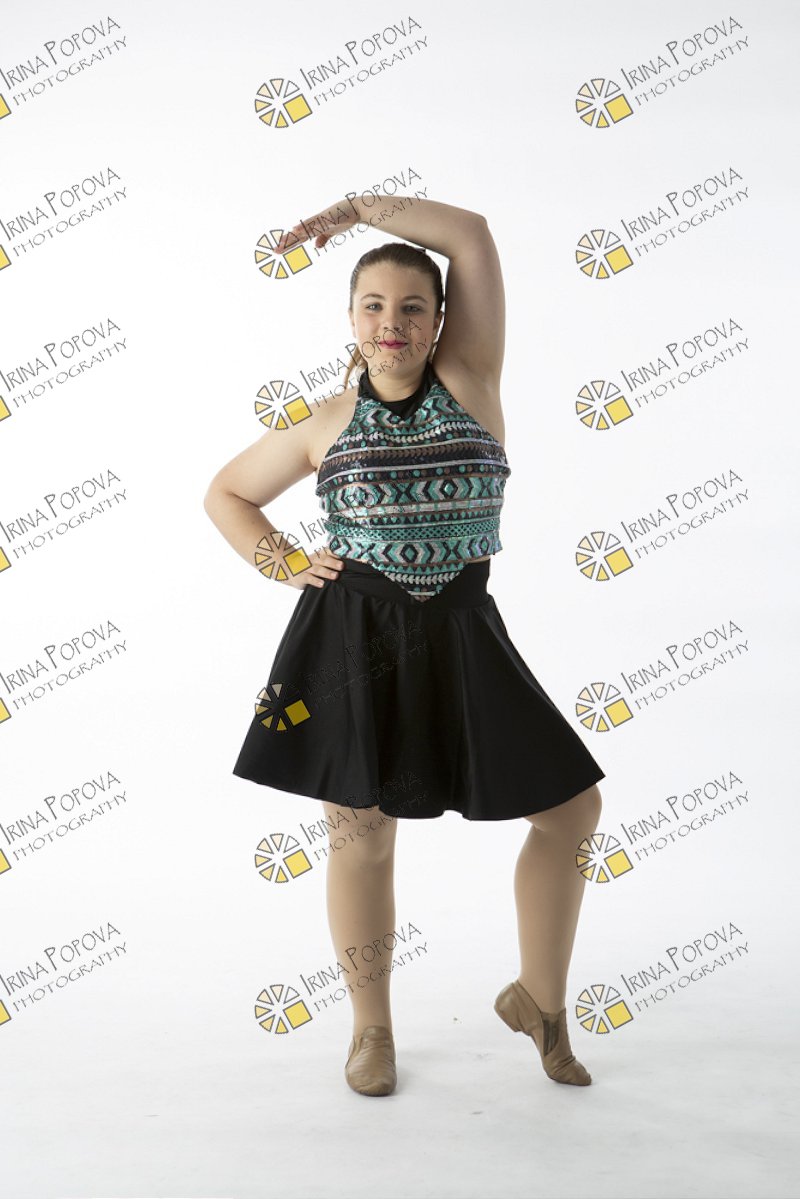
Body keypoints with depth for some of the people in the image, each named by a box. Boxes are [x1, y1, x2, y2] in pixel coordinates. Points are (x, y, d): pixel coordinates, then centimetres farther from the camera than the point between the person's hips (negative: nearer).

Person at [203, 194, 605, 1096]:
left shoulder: (468, 382, 3)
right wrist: (286, 564, 3)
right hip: (351, 640, -1)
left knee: (571, 808, 2)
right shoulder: (325, 425, 5)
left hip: (459, 636, 1)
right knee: (362, 837, 5)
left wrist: (355, 208, 2)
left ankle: (539, 1000, 24)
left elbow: (473, 235, -5)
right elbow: (227, 494, 18)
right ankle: (372, 1029, 27)